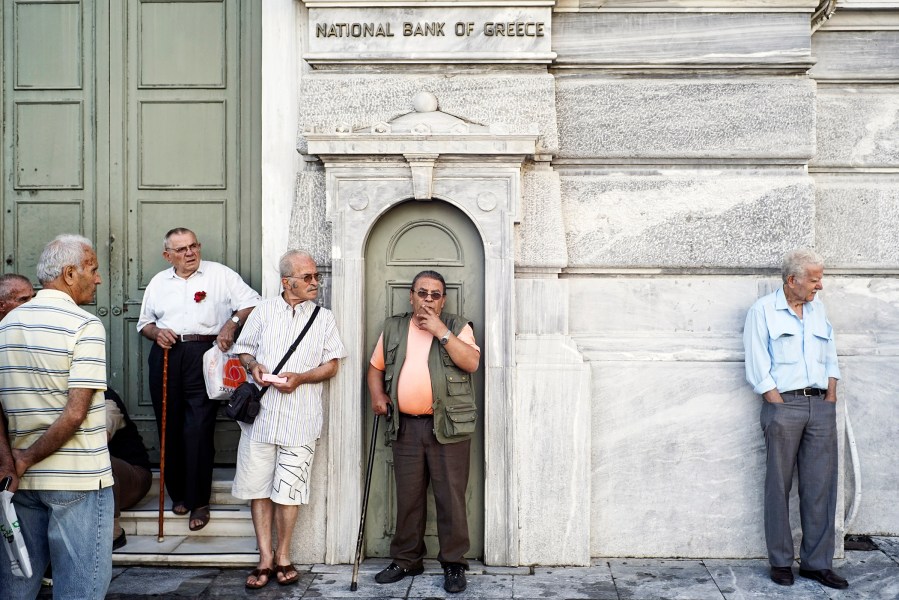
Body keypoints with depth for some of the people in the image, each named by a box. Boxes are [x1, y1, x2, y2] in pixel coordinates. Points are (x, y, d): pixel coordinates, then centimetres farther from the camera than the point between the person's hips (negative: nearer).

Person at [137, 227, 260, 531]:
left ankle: (198, 501, -1)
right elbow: (144, 322, 24)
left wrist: (232, 322, -15)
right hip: (166, 356, 4)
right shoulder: (158, 281, 19)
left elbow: (253, 302, 1)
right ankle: (178, 493, 21)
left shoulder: (220, 274, 6)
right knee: (170, 428, 7)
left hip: (204, 355, -4)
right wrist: (155, 332, 3)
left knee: (198, 430, -10)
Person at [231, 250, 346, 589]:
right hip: (261, 412, 2)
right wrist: (253, 365, -8)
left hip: (299, 417, -1)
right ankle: (265, 559, 16)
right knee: (259, 485, 5)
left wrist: (300, 377, -12)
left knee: (288, 489, 3)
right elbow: (243, 349, 14)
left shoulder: (324, 318, 7)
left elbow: (332, 365, 4)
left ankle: (283, 557, 18)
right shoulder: (264, 311, 9)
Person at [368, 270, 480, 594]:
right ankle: (406, 559, 25)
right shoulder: (393, 328, 12)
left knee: (450, 496, 0)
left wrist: (440, 331, -15)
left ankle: (453, 563, 12)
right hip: (407, 426, 3)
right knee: (407, 496, 11)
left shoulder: (457, 326, 2)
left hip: (448, 426, -3)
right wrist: (377, 395, 1)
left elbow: (471, 362, -13)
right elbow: (376, 367, 19)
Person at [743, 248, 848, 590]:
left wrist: (831, 398, 6)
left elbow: (830, 358, 17)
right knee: (779, 486, 2)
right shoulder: (763, 310, -1)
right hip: (783, 406, -5)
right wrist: (779, 405, -11)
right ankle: (780, 562, 12)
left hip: (821, 407, 5)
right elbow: (757, 369, -6)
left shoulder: (818, 309, 15)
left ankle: (817, 563, 13)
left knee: (821, 486, 4)